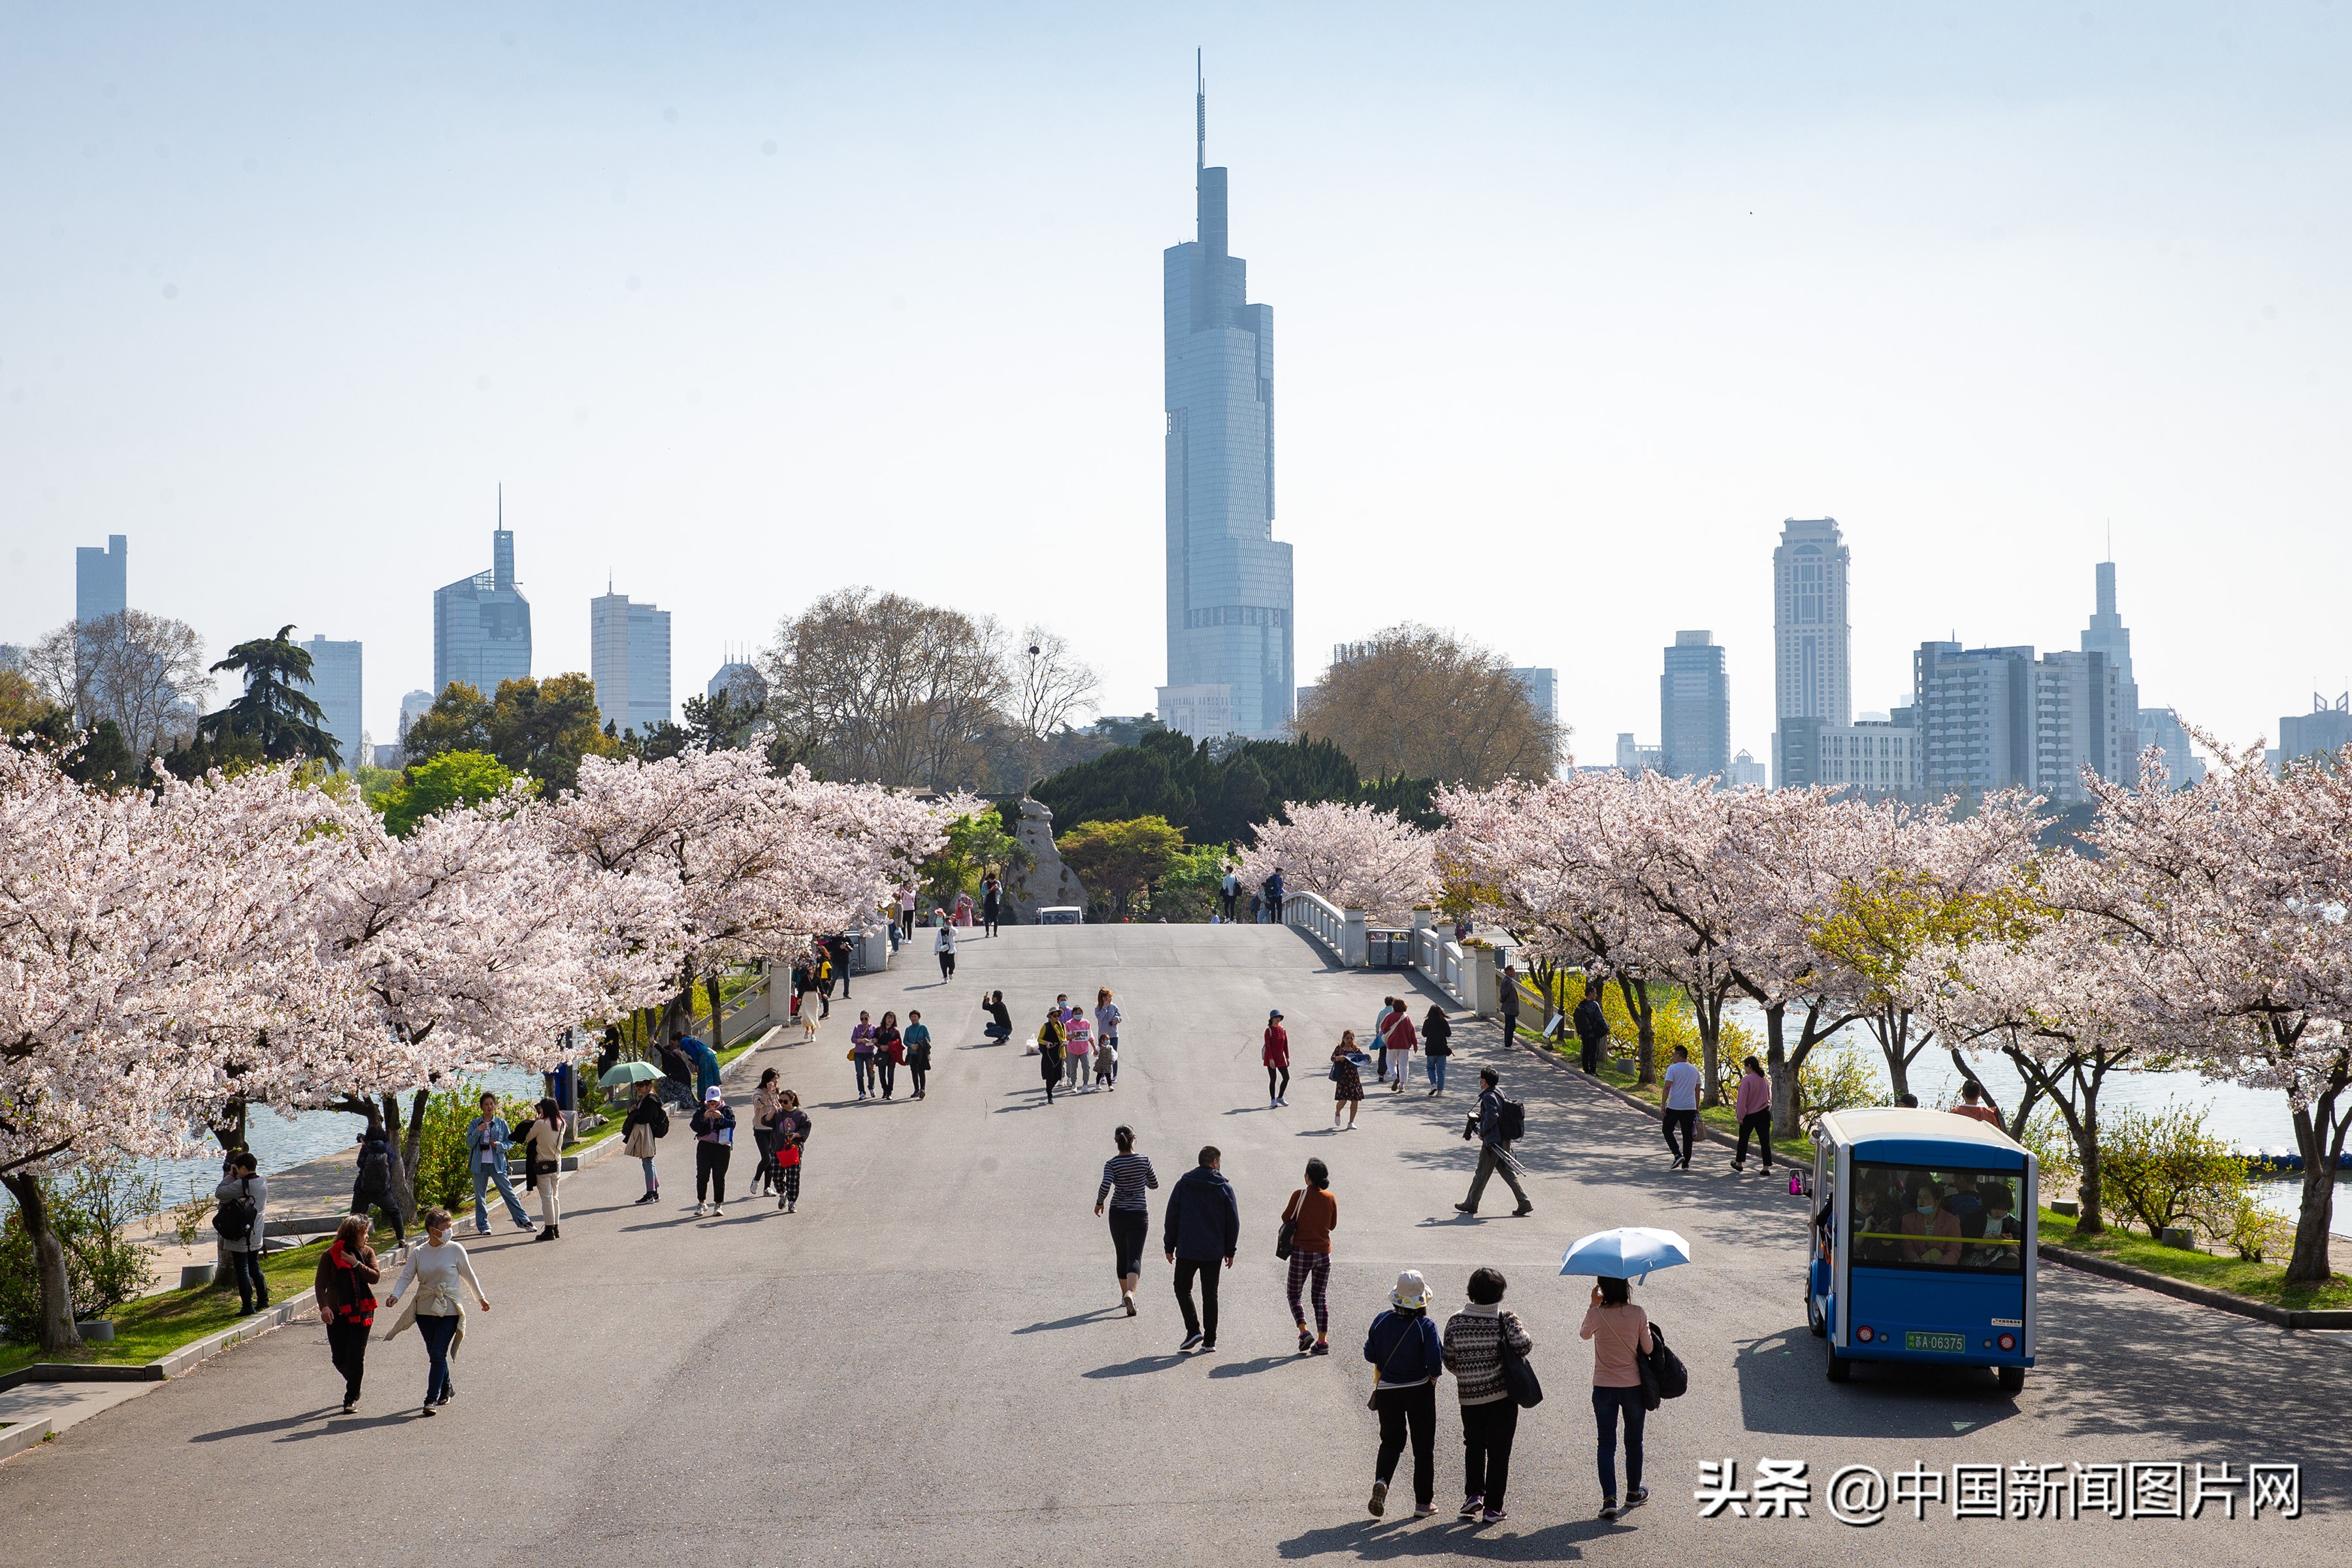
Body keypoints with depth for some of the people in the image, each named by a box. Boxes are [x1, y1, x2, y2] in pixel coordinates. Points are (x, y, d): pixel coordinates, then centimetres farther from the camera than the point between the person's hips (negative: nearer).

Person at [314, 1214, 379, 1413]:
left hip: (362, 1312, 0)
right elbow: (320, 1283, -9)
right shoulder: (330, 1255, -4)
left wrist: (356, 1264, -18)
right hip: (337, 1313, 0)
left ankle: (352, 1398, 5)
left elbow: (375, 1277, -7)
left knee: (355, 1356, -5)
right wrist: (324, 1306, -23)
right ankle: (354, 1385, 33)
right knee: (339, 1358, 3)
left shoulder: (367, 1253, 4)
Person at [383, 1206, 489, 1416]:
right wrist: (395, 1295, -21)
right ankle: (446, 1388, 35)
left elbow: (468, 1275, 7)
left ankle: (431, 1399, -11)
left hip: (449, 1311, -3)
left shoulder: (455, 1250, -4)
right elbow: (406, 1277, -2)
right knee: (434, 1354, 13)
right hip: (425, 1310, 3)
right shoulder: (418, 1253, 1)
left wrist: (480, 1298, 15)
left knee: (438, 1354, -11)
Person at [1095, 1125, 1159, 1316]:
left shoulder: (1112, 1164, -8)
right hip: (1139, 1214, -1)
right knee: (1135, 1257, -6)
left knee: (1122, 1256, 18)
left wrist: (1099, 1203, -3)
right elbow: (1154, 1185, 8)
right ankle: (1130, 1293, -30)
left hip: (1118, 1213, 1)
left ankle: (1125, 1295, 28)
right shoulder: (1144, 1161, -3)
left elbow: (1105, 1186, -22)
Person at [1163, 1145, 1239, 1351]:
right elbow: (1233, 1222, 2)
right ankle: (1210, 1340, 8)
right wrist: (1230, 1250, 12)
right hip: (1214, 1251, 1)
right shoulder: (1224, 1187, -2)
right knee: (1210, 1294, 9)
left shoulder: (1183, 1184, -2)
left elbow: (1171, 1217, 0)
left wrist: (1169, 1246, 7)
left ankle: (1193, 1330, -3)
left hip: (1187, 1249, -1)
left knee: (1182, 1288, 14)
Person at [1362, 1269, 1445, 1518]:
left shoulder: (1382, 1321, -7)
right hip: (1420, 1390, -3)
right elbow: (1436, 1360, -23)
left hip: (1387, 1390, 3)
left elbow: (1370, 1354, 0)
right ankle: (1423, 1502, 15)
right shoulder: (1426, 1327, -18)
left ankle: (1381, 1480, -11)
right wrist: (1434, 1374, -1)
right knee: (1423, 1446, 12)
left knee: (1391, 1441, 17)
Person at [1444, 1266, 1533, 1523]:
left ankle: (1474, 1493, 9)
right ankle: (1493, 1507, 7)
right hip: (1502, 1395, -2)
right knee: (1499, 1450, 6)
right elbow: (1522, 1346, -20)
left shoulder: (1456, 1322, -3)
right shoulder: (1506, 1320, -9)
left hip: (1469, 1395, 2)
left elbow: (1449, 1360, 0)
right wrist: (1521, 1330, 2)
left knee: (1473, 1444, 22)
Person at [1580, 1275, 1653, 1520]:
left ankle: (1609, 1499, -5)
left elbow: (1584, 1335, 10)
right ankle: (1633, 1493, 32)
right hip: (1633, 1387, 0)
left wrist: (1593, 1305, 12)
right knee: (1633, 1441, 18)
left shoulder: (1595, 1315, -11)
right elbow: (1648, 1349, -4)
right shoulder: (1638, 1314, -13)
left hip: (1603, 1387, 0)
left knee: (1606, 1444, 6)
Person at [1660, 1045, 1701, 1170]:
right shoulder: (1695, 1070, 9)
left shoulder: (1672, 1069, -7)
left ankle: (1678, 1155, -8)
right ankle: (1686, 1164, 7)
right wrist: (1697, 1108, 19)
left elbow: (1667, 1086, -16)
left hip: (1674, 1107, -4)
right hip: (1690, 1108, 5)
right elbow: (1697, 1090, 13)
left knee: (1668, 1130, 10)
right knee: (1687, 1135, 7)